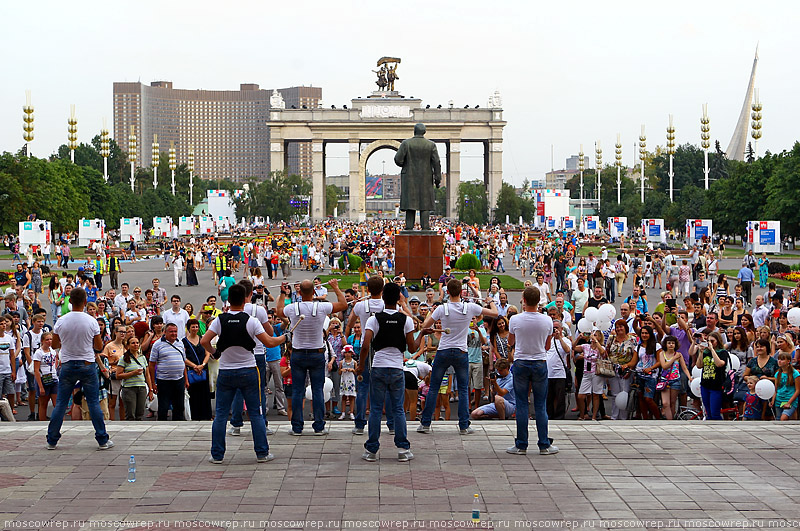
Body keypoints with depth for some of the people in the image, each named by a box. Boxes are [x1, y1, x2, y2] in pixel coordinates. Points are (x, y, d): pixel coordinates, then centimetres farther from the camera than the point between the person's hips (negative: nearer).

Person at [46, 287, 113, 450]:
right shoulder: (92, 321, -9)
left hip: (67, 366, 1)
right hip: (88, 365, -1)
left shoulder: (61, 321, -5)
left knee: (60, 403, 7)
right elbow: (99, 347, -1)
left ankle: (52, 441, 11)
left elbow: (54, 345, 7)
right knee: (94, 403, 4)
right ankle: (103, 440, 6)